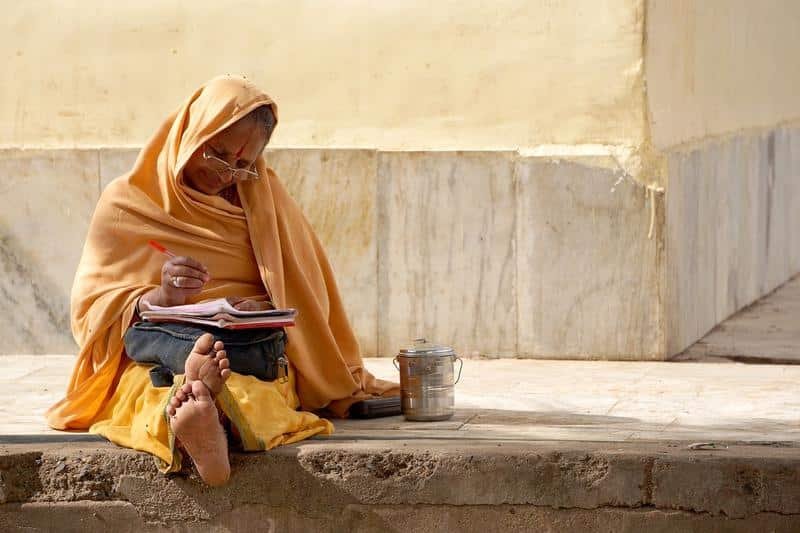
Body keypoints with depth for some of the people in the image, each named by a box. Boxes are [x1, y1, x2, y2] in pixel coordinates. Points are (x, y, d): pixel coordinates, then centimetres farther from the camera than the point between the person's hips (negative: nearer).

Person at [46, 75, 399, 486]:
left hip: (255, 355, 1)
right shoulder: (127, 203, 10)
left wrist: (266, 308, -9)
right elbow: (93, 312, 2)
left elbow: (302, 296, 15)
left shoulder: (265, 198, 17)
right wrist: (161, 297, -18)